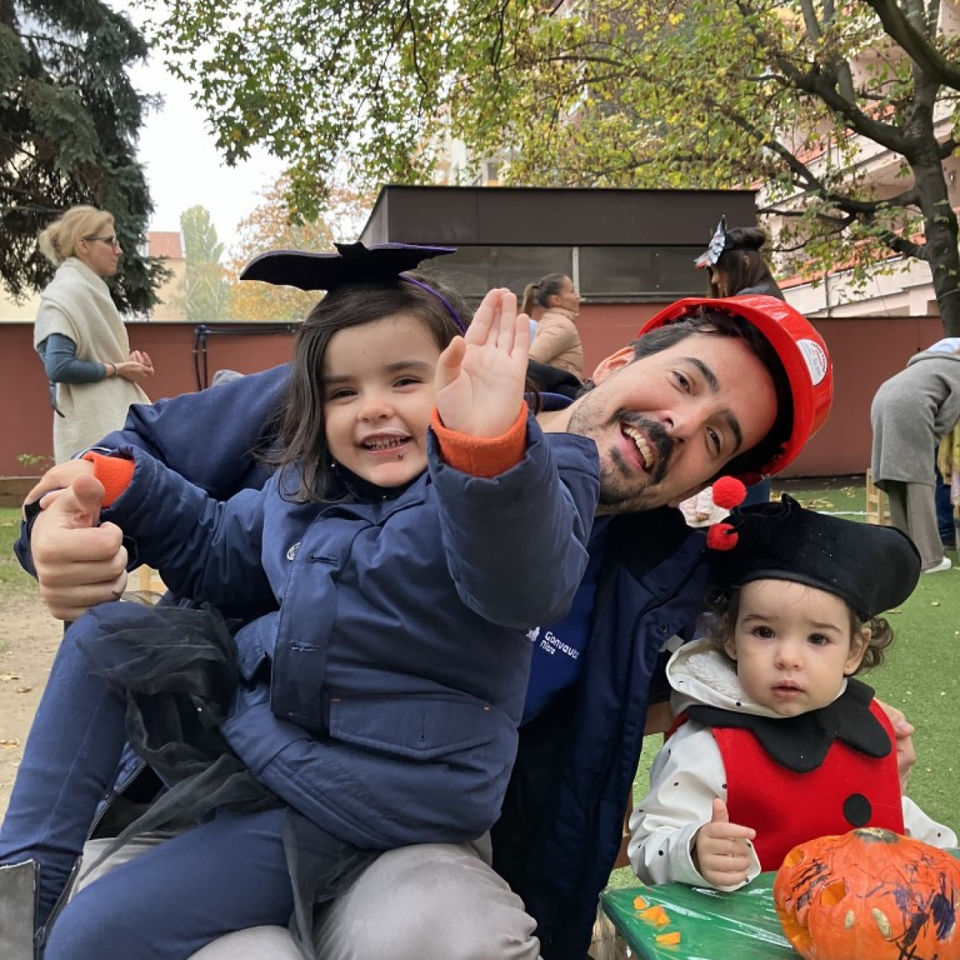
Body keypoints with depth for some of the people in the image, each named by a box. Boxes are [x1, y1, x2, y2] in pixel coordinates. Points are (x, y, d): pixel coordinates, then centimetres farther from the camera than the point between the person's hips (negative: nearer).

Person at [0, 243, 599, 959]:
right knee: (103, 634, 10)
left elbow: (527, 585, -42)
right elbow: (220, 553, 23)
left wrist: (489, 446, -61)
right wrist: (123, 485, 12)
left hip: (365, 790, -7)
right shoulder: (300, 492, 4)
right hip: (255, 722, 8)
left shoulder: (493, 491, -18)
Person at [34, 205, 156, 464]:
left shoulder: (89, 289, 16)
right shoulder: (68, 292, -12)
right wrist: (119, 368, -12)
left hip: (111, 421, 9)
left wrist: (128, 359, 2)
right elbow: (59, 367, -21)